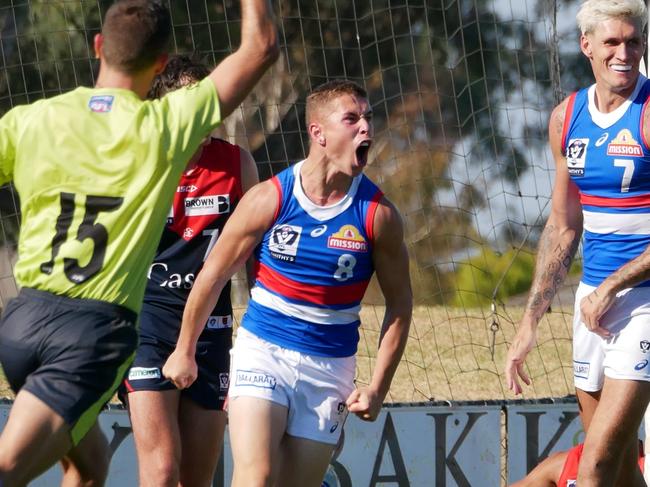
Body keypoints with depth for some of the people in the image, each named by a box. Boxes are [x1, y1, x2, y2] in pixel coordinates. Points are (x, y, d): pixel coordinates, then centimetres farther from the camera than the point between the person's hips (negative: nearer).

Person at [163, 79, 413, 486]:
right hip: (261, 350, -1)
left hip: (329, 367, 1)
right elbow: (213, 275, 3)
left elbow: (400, 304, 4)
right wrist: (185, 351, 10)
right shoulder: (268, 200, -9)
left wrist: (377, 388, -2)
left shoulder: (378, 215, -6)